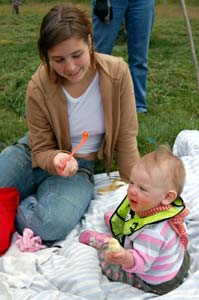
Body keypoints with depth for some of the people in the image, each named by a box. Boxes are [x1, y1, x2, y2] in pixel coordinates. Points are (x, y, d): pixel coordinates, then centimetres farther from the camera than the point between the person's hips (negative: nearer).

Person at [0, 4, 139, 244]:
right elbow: (41, 150, -8)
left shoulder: (117, 72, -18)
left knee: (54, 223, -31)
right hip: (33, 155, 1)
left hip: (80, 165, 0)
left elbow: (126, 138, -8)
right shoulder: (39, 87, -18)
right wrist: (55, 160, -31)